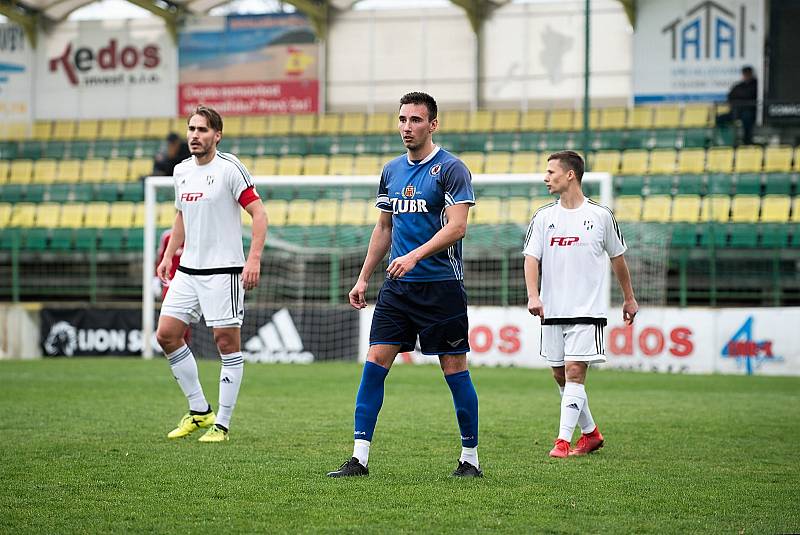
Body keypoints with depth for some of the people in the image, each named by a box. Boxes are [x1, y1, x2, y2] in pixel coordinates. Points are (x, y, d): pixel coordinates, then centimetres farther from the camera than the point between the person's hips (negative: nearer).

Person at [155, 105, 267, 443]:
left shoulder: (230, 168, -10)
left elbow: (259, 213, -12)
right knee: (166, 334, 2)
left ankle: (222, 424, 4)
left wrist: (254, 259, -22)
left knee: (227, 342, -3)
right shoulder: (181, 171, 11)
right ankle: (199, 411, 14)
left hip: (224, 271, -7)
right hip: (188, 270, 7)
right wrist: (168, 255, 17)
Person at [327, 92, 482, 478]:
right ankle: (359, 458, -1)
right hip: (397, 287, 6)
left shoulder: (450, 169, -7)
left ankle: (470, 458, 10)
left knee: (454, 368, -1)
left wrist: (415, 256, -27)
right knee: (375, 363, -3)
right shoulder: (391, 171, 13)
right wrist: (363, 278, 16)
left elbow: (456, 226, -16)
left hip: (441, 286, -6)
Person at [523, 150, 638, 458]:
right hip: (552, 311, 4)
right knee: (560, 376, 8)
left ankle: (563, 441, -13)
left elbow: (617, 258, 11)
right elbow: (531, 258, -1)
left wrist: (629, 299, 18)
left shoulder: (600, 215, 0)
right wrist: (533, 295, -18)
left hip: (587, 311, -4)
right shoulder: (543, 217, 6)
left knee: (574, 373, -13)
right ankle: (590, 432, 25)